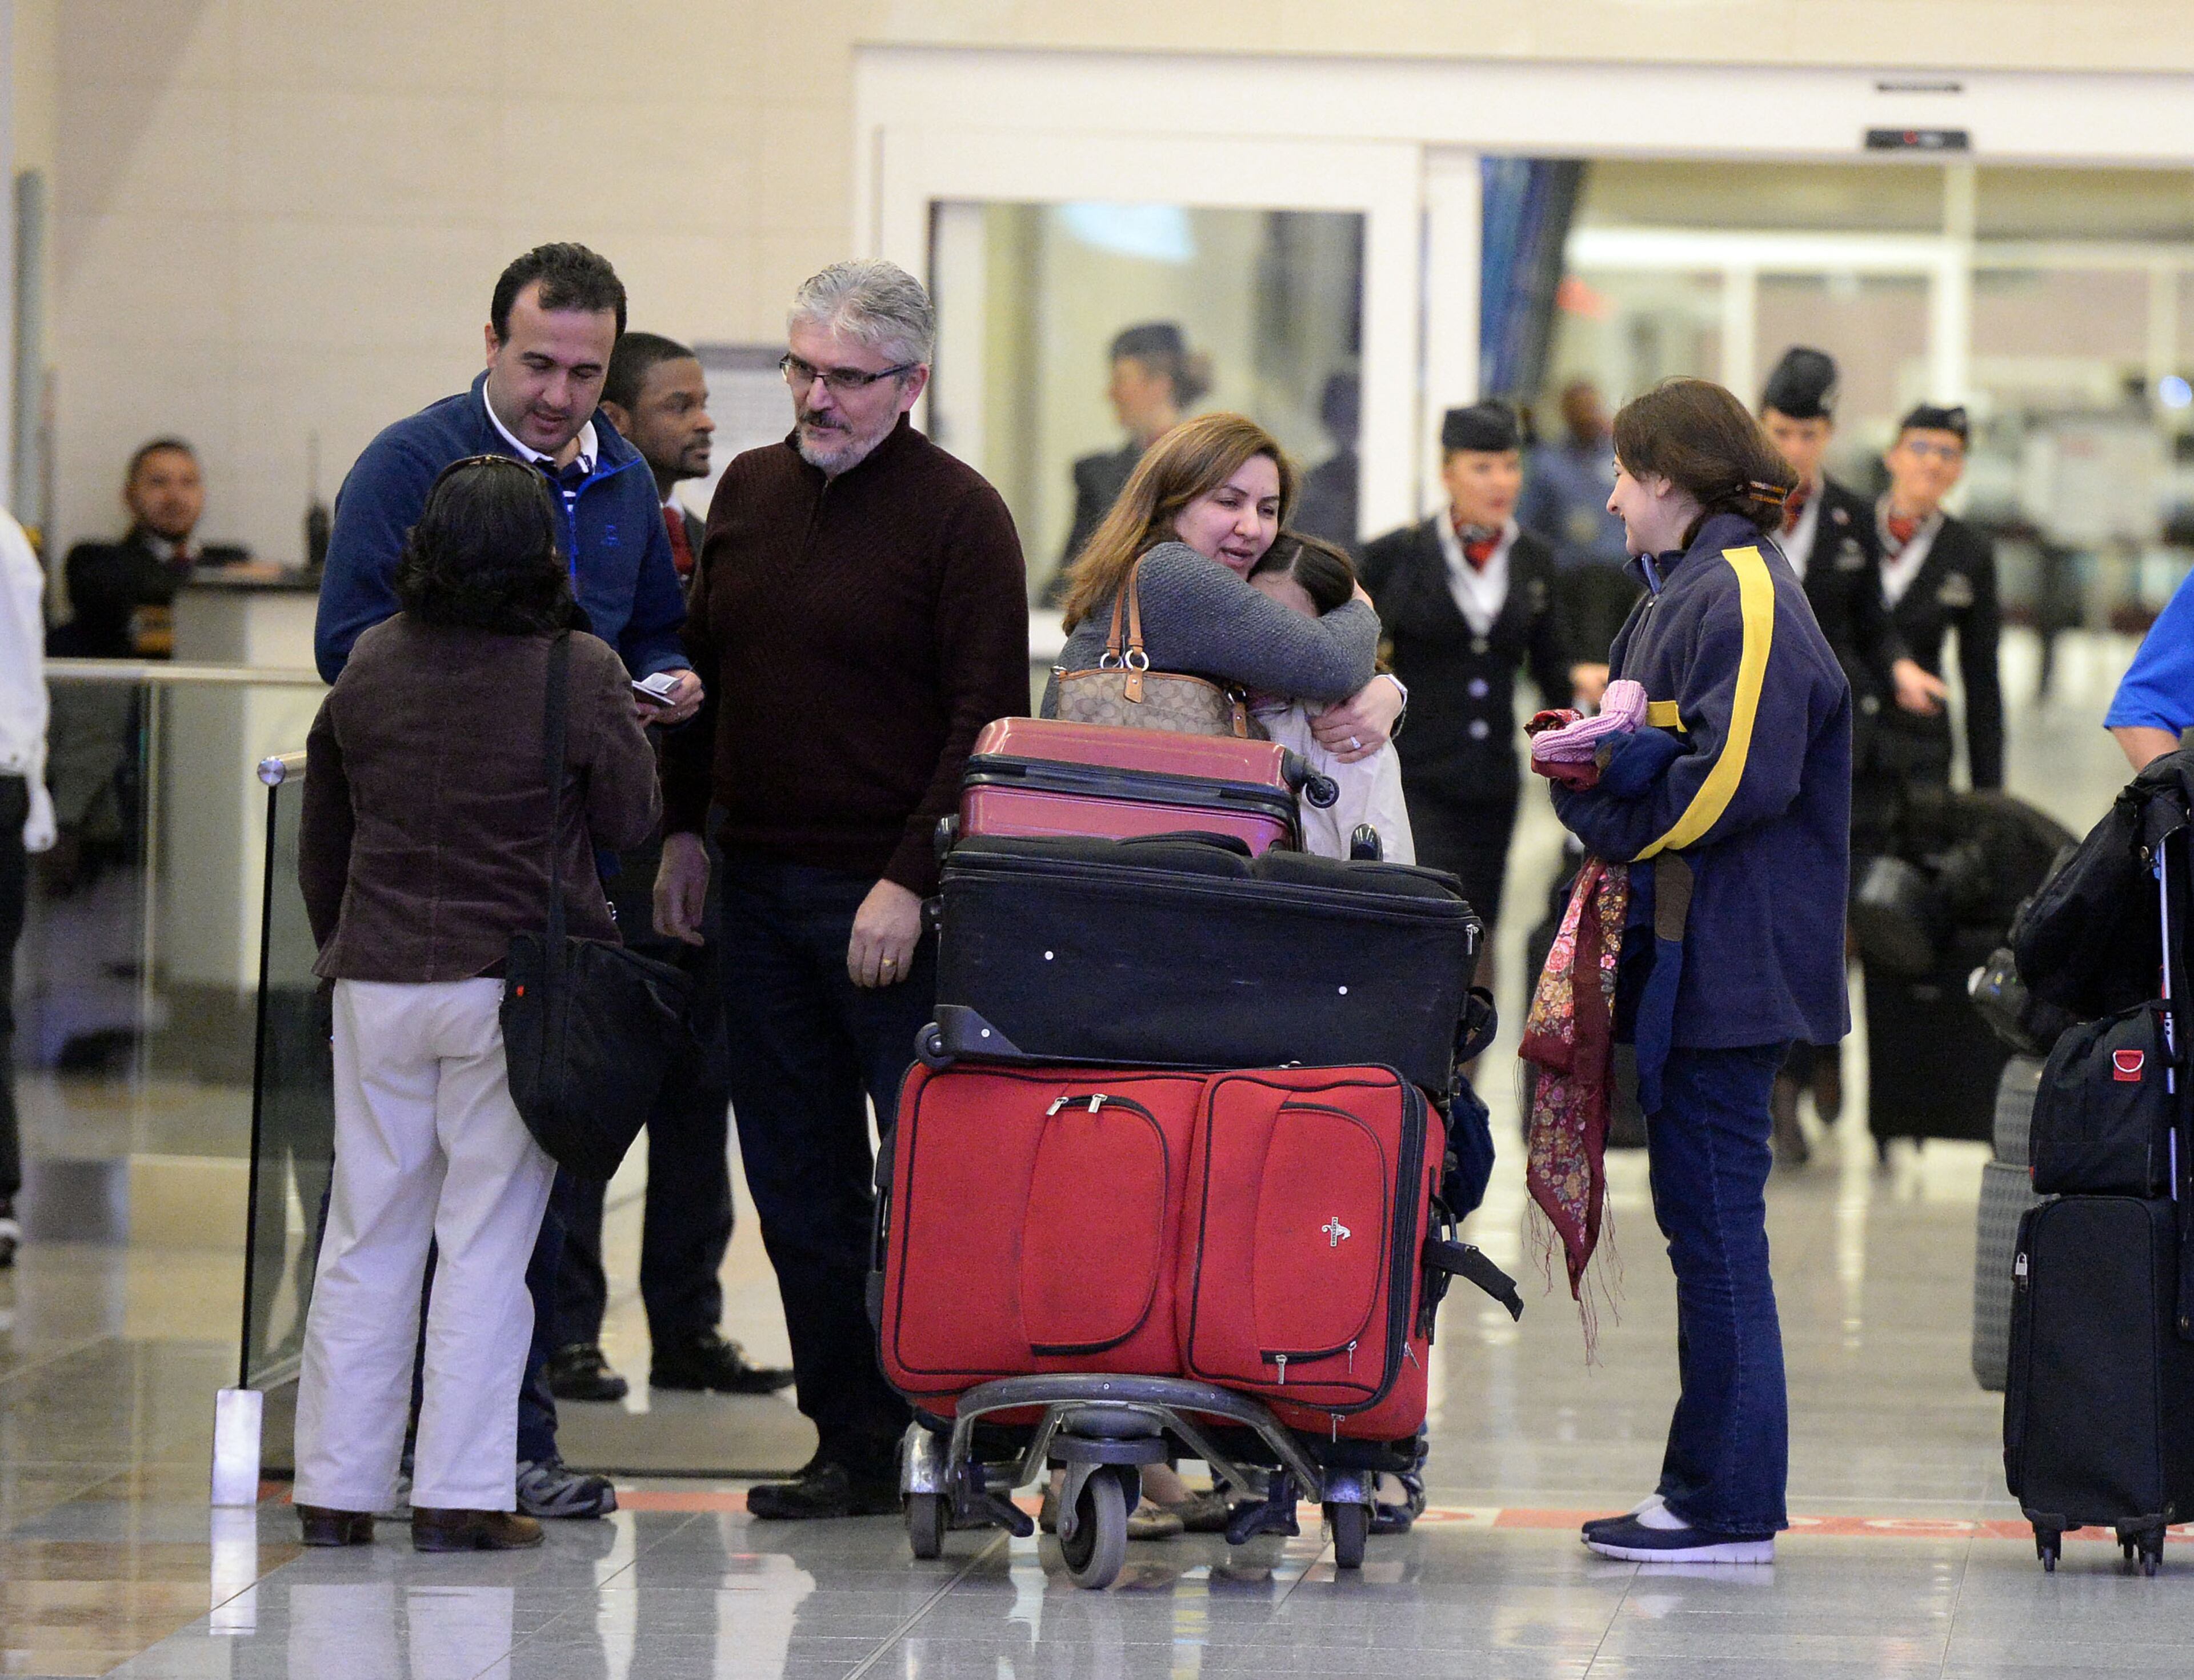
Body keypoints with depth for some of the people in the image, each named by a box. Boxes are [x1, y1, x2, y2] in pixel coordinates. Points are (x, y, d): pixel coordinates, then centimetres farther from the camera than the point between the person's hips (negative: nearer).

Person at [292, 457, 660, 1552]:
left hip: (377, 980, 3)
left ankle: (337, 1489, 13)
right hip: (514, 985, -3)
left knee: (366, 1241, 10)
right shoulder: (582, 675, -11)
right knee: (486, 1245, 2)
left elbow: (320, 833, 12)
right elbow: (632, 820, 0)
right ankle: (461, 1494, 0)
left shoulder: (369, 668, 3)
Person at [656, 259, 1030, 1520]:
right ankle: (854, 1445, 14)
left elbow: (986, 717, -11)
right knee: (799, 1181, 8)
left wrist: (910, 880, -17)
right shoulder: (751, 491, 13)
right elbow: (704, 672, 23)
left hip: (895, 904, -7)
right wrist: (684, 826, 14)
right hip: (759, 884, 7)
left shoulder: (958, 515, -7)